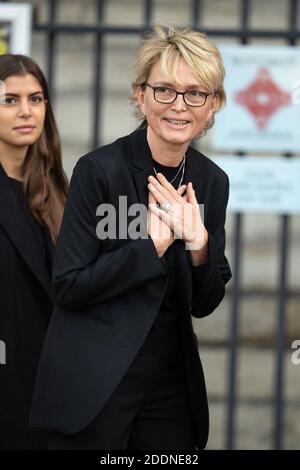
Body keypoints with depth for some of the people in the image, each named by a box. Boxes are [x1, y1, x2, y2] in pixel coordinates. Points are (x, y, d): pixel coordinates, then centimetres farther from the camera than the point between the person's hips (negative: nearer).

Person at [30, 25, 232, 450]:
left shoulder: (212, 181, 3)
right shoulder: (99, 170, -12)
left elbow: (204, 304, 6)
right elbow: (68, 287, -13)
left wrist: (199, 246, -13)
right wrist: (152, 244, -19)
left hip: (173, 384, 5)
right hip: (95, 385, -4)